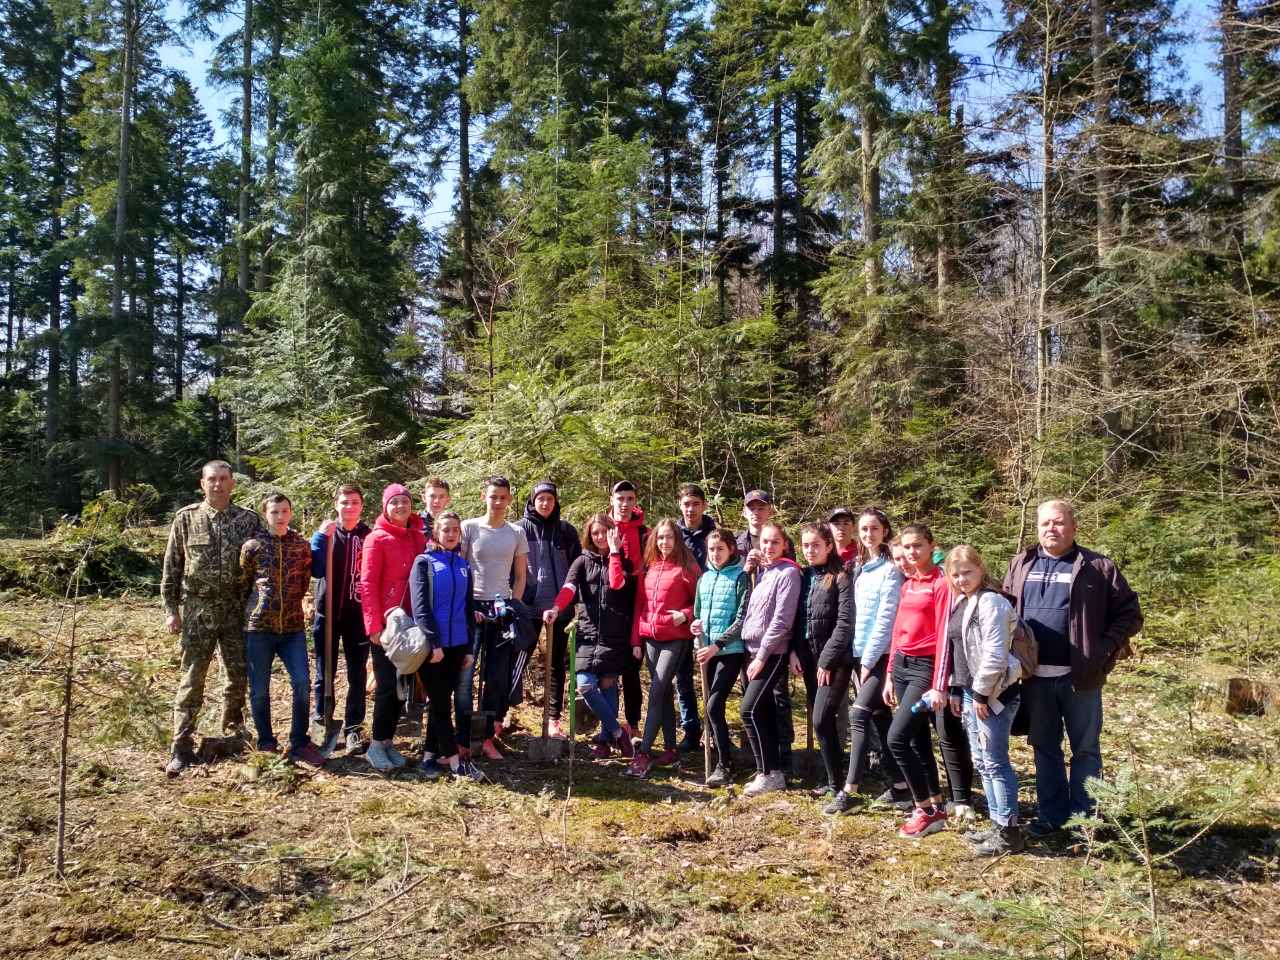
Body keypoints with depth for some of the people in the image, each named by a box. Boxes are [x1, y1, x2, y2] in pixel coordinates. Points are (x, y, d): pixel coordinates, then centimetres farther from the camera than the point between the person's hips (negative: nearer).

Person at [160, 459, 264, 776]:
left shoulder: (249, 519, 2)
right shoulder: (186, 518, 0)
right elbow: (171, 567, 4)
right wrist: (171, 609, 0)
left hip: (237, 608, 2)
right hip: (197, 609, -1)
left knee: (238, 674, 12)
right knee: (191, 678, -1)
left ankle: (233, 726, 35)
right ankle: (181, 747, 3)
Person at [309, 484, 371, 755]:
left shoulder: (370, 536, 1)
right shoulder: (325, 533, 3)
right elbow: (316, 570, -10)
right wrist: (322, 538, -19)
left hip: (358, 615, 0)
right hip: (327, 613, 1)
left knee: (358, 674, 2)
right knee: (325, 673, 9)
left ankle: (354, 728, 7)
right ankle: (321, 722, 22)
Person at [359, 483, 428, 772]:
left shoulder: (418, 537, 8)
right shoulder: (377, 539, -6)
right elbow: (367, 583, -9)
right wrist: (373, 626, -14)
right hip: (385, 623, -5)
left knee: (400, 684, 10)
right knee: (387, 685, -2)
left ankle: (388, 741, 21)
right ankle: (377, 745, 10)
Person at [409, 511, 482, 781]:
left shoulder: (464, 566, 11)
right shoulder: (424, 563, -2)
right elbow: (420, 607, -10)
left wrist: (470, 647, 9)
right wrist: (433, 642, -16)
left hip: (457, 645, 5)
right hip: (431, 645, -5)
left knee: (440, 701, 10)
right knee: (440, 702, 0)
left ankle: (430, 756, 19)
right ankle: (454, 760, 3)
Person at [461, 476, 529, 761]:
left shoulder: (517, 533, 8)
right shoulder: (470, 528, -1)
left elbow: (521, 576, 12)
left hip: (501, 609, 2)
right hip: (472, 608, -2)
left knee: (498, 677, -1)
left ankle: (487, 737, 8)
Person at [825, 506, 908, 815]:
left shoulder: (891, 568, -9)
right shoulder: (861, 568, 13)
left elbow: (886, 617, -14)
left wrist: (869, 659, -14)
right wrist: (861, 659, 7)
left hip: (880, 655, -8)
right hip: (860, 654, 8)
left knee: (859, 715, -12)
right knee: (879, 718, 10)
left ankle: (849, 791, -8)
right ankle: (899, 786, 18)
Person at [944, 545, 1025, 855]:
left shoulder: (990, 602, -16)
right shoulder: (962, 603, 12)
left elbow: (995, 654, -23)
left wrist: (981, 694, -18)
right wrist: (957, 690, 15)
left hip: (993, 693, -10)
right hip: (971, 692, 10)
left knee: (995, 762, -3)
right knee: (981, 762, 15)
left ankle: (1009, 832, 6)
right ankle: (998, 824, 25)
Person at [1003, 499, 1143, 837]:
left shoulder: (1098, 567, -3)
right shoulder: (1021, 565, 9)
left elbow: (1129, 612, -1)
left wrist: (1104, 649, -12)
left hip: (1080, 676, -4)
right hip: (1036, 676, 4)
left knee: (1085, 749, 7)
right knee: (1045, 748, 13)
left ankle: (1083, 817, 18)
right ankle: (1052, 815, 24)